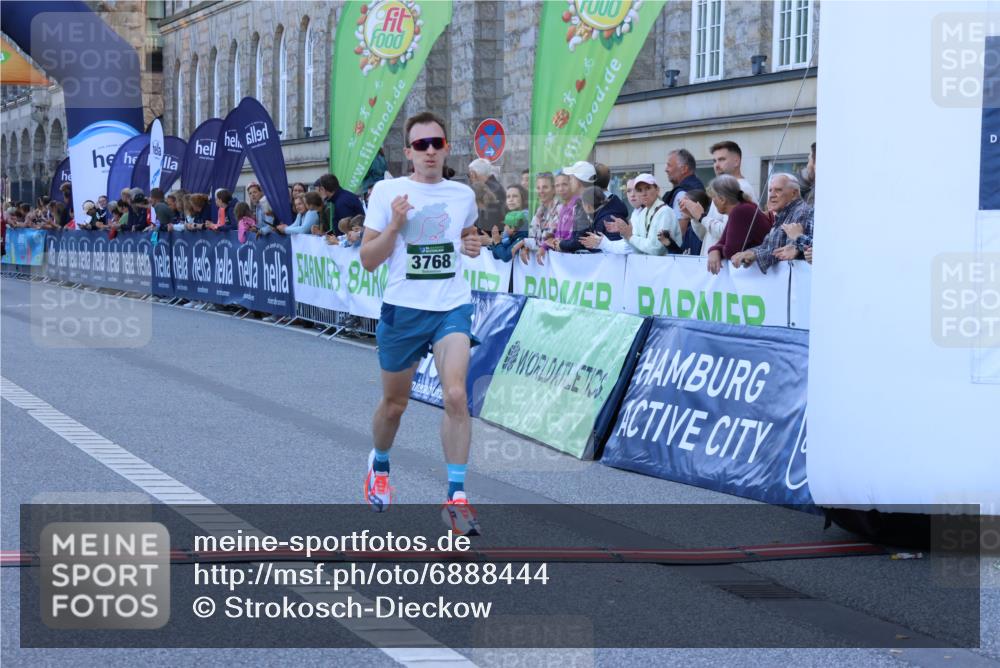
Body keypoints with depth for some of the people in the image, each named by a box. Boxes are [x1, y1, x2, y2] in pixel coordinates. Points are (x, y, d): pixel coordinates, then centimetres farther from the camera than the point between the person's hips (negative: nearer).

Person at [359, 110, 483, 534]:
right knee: (394, 403, 13)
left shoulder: (463, 195, 6)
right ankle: (379, 464, 44)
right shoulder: (387, 191, -2)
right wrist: (394, 226, -19)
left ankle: (456, 497, -14)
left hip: (452, 308, 1)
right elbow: (368, 260, -2)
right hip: (402, 309, -1)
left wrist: (472, 246, 3)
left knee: (456, 395, -19)